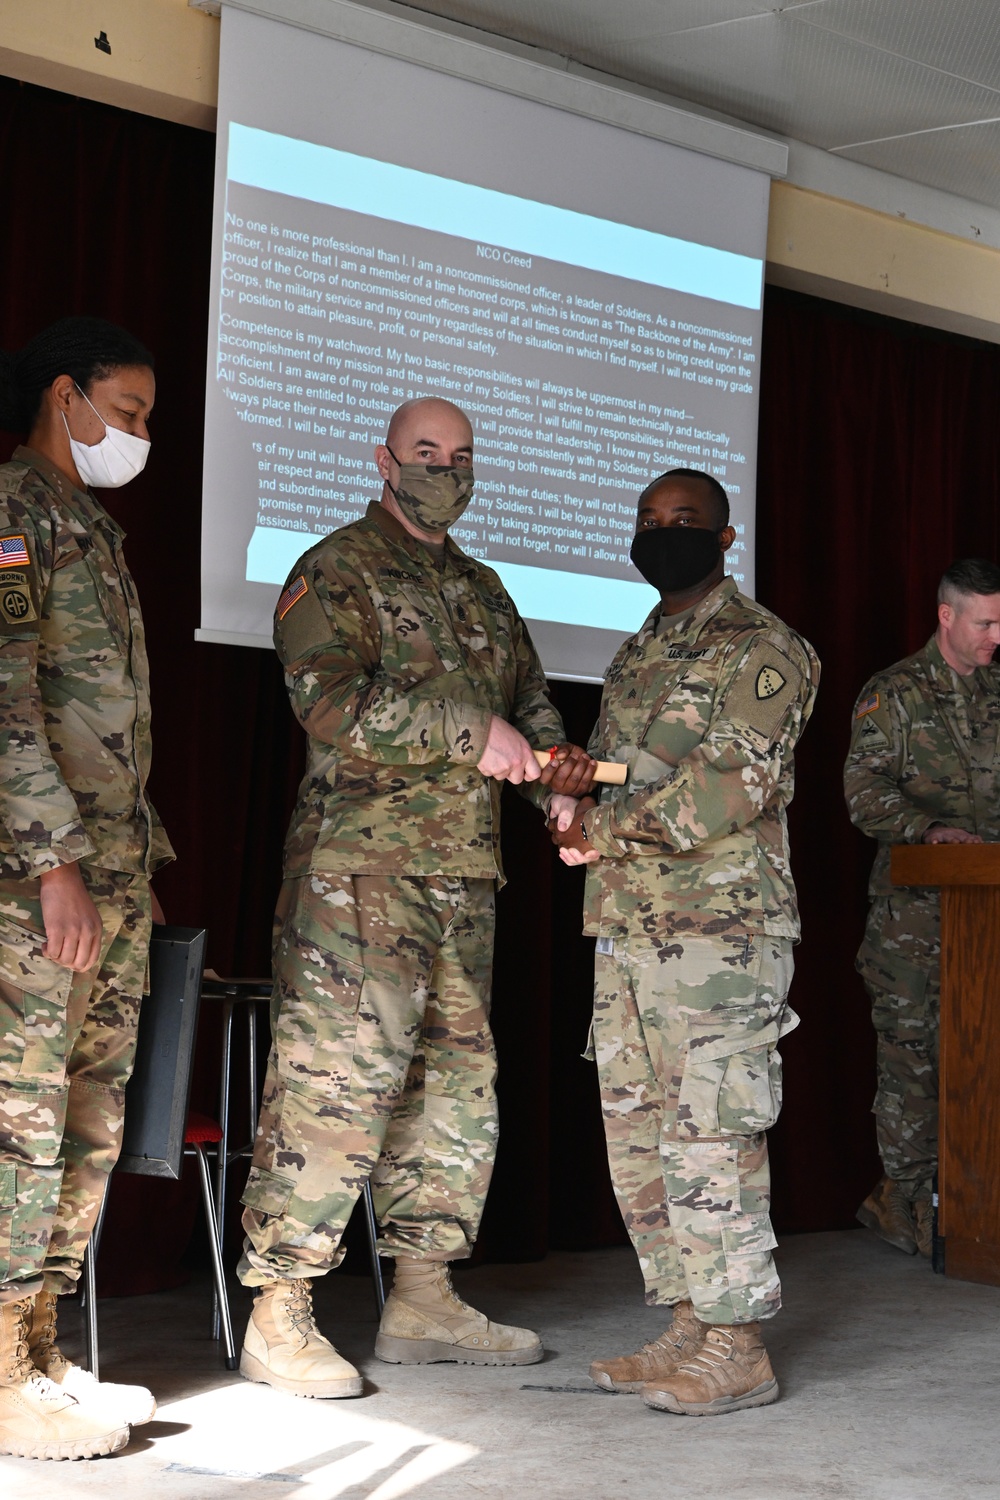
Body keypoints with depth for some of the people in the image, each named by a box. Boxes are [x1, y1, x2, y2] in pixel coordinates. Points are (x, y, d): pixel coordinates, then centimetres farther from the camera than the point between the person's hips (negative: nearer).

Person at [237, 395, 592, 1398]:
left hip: (464, 873, 8)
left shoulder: (481, 589, 21)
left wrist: (557, 784, 4)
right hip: (360, 868, -8)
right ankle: (278, 1319, -4)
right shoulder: (336, 571, -3)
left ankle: (422, 1299, 20)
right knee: (335, 1076, -11)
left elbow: (529, 697, 24)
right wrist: (470, 730, -18)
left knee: (455, 1079, 10)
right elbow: (330, 699, -17)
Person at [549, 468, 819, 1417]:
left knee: (707, 1136, -8)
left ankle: (736, 1349, 0)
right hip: (625, 929, 9)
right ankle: (688, 1327, 19)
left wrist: (606, 829, -13)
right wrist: (575, 812, 1)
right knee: (637, 1134, 10)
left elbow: (732, 785, -17)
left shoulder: (761, 649, -5)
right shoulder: (636, 657, 20)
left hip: (720, 926, -8)